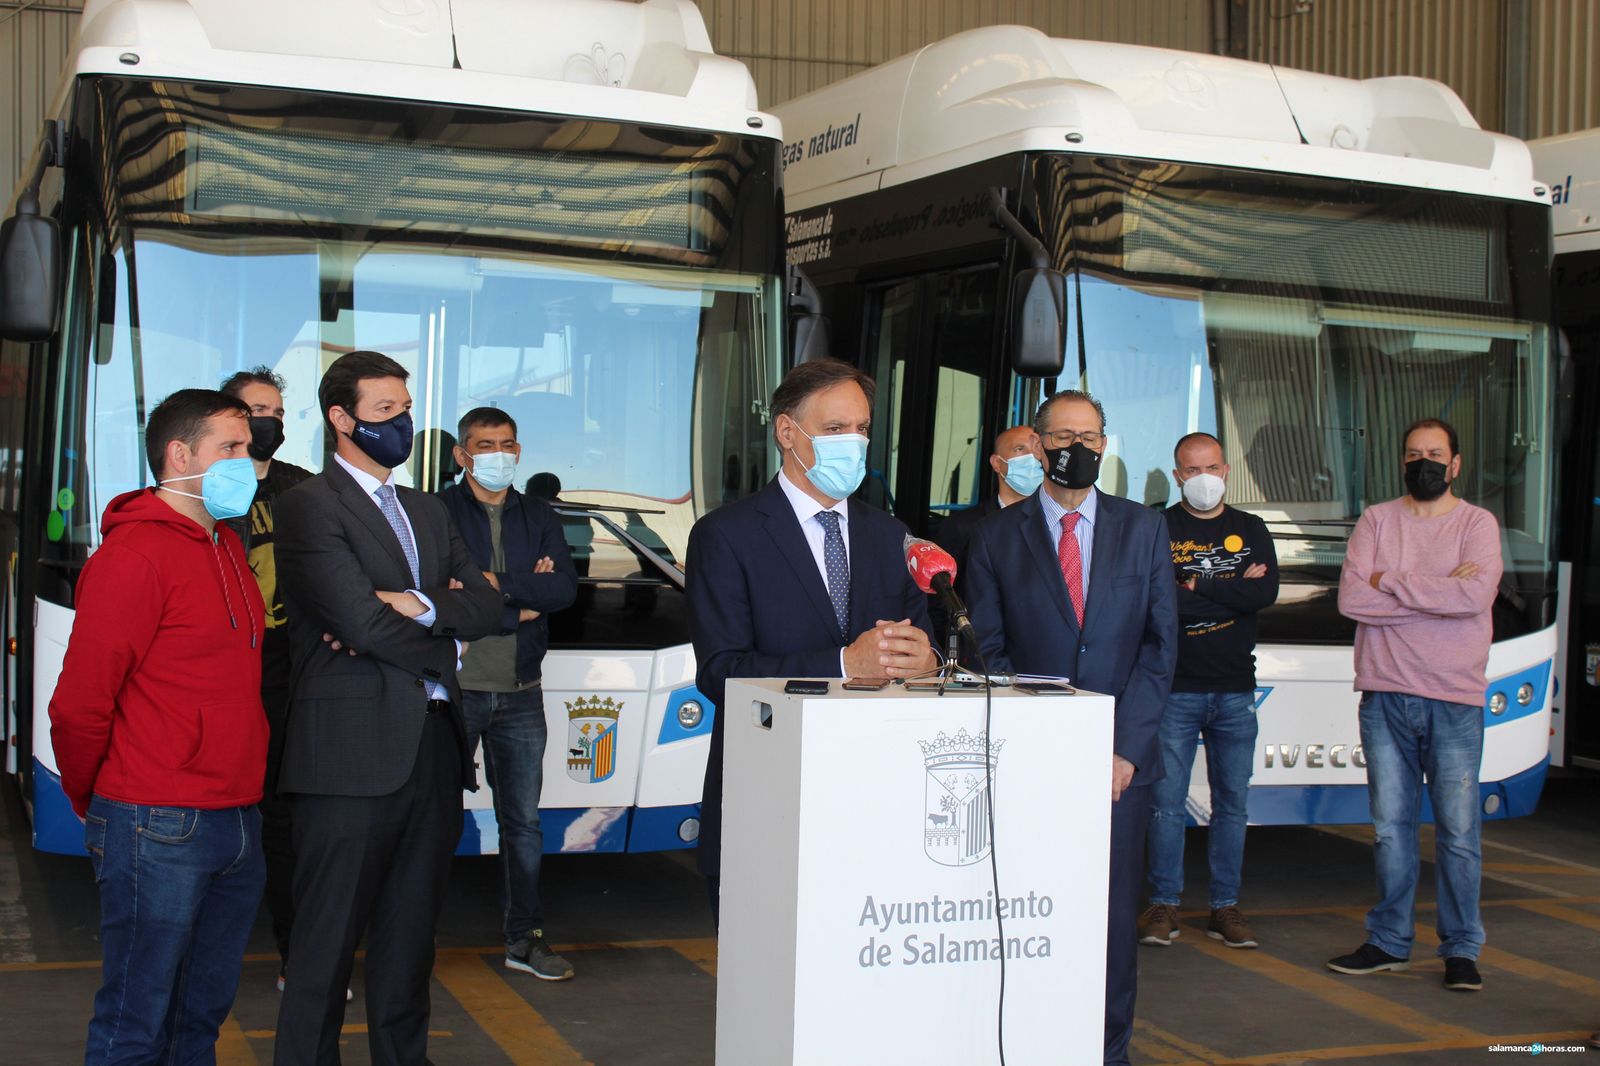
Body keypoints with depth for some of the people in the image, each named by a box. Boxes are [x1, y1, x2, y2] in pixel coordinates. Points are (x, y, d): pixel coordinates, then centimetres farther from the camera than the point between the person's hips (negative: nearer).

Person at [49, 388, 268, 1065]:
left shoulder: (225, 546, 14)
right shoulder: (135, 553, -13)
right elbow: (79, 704, -13)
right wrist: (94, 804, 1)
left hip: (237, 824, 8)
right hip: (160, 831, -8)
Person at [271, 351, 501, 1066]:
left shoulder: (427, 511, 19)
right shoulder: (309, 505, -5)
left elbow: (486, 606, 8)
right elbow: (361, 619, -15)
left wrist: (418, 606, -10)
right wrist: (442, 639, 0)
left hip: (433, 750, 7)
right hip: (352, 752, -7)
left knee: (410, 938, 14)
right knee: (328, 942, 0)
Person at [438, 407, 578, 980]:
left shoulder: (539, 517, 12)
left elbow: (565, 589, -3)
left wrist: (499, 583, -15)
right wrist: (523, 604, -10)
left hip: (520, 695, 4)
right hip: (453, 689, -4)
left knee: (523, 820, 9)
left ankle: (524, 938, 18)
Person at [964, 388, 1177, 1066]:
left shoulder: (1143, 529, 9)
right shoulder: (997, 536, 6)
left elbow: (1159, 645, 5)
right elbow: (988, 650, 3)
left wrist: (1125, 747, -5)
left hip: (1119, 758, 1)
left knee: (1113, 915, 4)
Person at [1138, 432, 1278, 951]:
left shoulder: (1251, 530, 10)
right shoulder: (1156, 530, 1)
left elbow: (1267, 593, -6)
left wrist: (1196, 586, -11)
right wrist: (1232, 590, -11)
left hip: (1235, 690, 3)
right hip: (1175, 688, -3)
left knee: (1233, 802, 7)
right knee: (1166, 801, -1)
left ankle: (1225, 906, 16)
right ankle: (1164, 905, 10)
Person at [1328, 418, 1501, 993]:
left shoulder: (1477, 524, 3)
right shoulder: (1376, 520, 8)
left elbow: (1476, 595, -16)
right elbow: (1350, 599, -6)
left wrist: (1391, 583, -10)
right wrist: (1437, 594, -10)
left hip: (1455, 699, -2)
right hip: (1385, 695, 2)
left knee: (1459, 829, 0)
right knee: (1390, 826, 7)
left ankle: (1462, 948, 11)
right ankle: (1389, 941, 17)